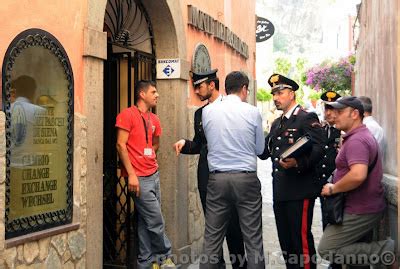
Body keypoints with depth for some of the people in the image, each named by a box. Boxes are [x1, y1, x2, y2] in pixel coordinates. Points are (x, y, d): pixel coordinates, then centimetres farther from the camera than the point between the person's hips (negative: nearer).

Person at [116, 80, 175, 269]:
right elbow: (121, 145, -12)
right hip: (139, 178, -7)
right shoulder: (127, 115, -7)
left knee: (145, 222, 12)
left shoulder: (154, 119, 15)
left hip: (153, 174, 8)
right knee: (156, 221, -4)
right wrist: (131, 174, -16)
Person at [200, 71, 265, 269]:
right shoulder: (252, 112, -3)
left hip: (217, 179, 2)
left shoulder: (208, 110, 2)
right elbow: (260, 149, 6)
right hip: (246, 178, -2)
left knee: (212, 239, 8)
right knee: (253, 239, 5)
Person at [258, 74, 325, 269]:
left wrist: (299, 162, -32)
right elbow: (264, 152, 16)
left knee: (302, 238, -6)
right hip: (280, 192, 8)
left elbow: (318, 148, -18)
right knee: (285, 240, 14)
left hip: (300, 190, -8)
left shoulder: (307, 118, -5)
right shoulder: (276, 124, 20)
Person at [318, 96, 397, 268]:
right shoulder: (364, 136, 16)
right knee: (357, 252, 19)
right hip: (365, 207, 11)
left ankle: (385, 251, -10)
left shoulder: (356, 140, -19)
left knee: (326, 250, -9)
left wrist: (333, 188, -20)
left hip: (359, 211, -11)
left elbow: (358, 175, -34)